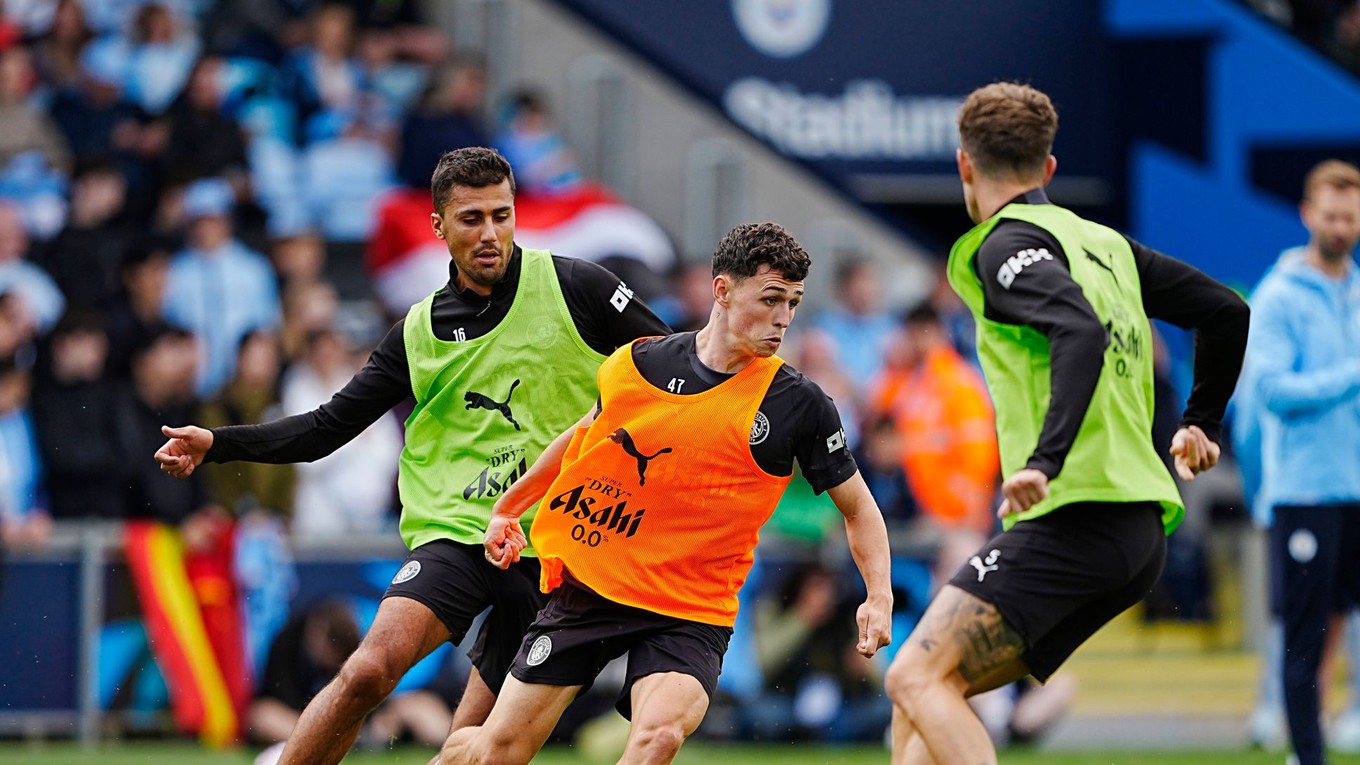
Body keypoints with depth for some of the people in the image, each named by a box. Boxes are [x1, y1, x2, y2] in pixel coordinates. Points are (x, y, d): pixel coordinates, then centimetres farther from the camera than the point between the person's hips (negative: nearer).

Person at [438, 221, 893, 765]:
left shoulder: (798, 404, -8)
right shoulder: (637, 363, -1)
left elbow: (857, 506, 2)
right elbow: (588, 434, 20)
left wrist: (879, 598, -12)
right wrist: (509, 506, 25)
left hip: (692, 613, -2)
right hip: (588, 584, 2)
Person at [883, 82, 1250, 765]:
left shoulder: (1007, 243, -5)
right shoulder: (1105, 242, 20)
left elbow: (1082, 335, -23)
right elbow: (1225, 310, 25)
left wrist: (1045, 459, -31)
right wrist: (1200, 423, 38)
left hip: (1076, 516, -9)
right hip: (1141, 531, 9)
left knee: (918, 678, -16)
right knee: (926, 691, 10)